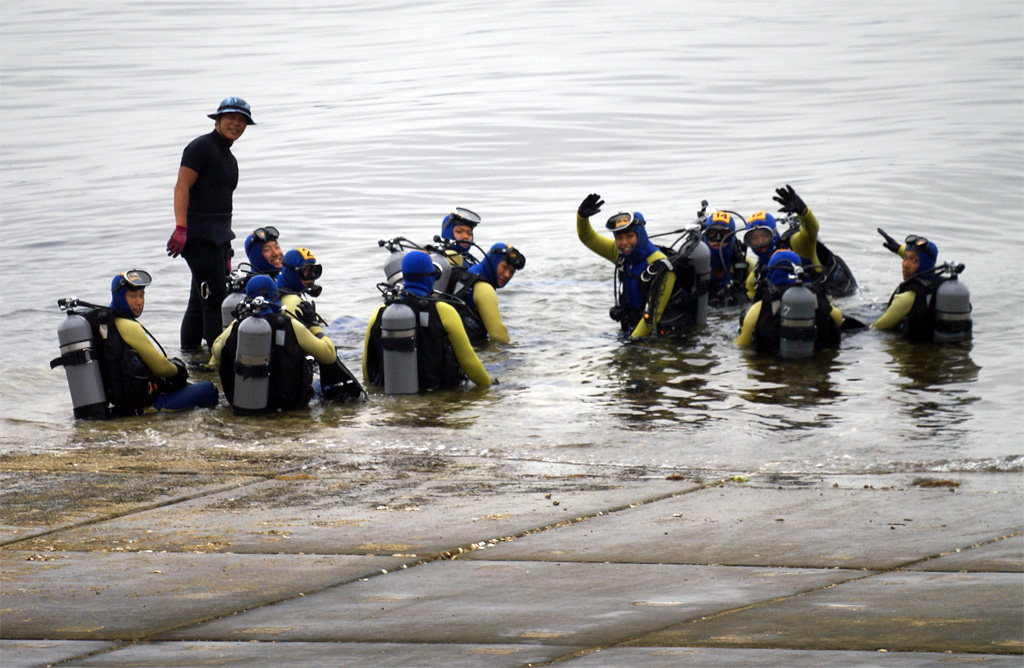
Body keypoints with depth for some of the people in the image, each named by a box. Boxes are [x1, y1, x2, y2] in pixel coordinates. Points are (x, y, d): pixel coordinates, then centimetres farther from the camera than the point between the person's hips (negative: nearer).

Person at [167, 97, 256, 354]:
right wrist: (181, 228, -26)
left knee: (200, 300, 11)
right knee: (215, 298, -11)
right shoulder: (201, 147, -7)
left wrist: (227, 250, 23)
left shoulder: (229, 159, 21)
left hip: (218, 237, 9)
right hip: (199, 235, -9)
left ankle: (189, 351, 15)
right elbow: (182, 187, -15)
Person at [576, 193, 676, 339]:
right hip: (629, 330, 7)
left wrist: (635, 338, -19)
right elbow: (588, 238, 15)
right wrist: (582, 216, -5)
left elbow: (654, 312, -18)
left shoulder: (660, 267, -18)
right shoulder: (620, 253, 4)